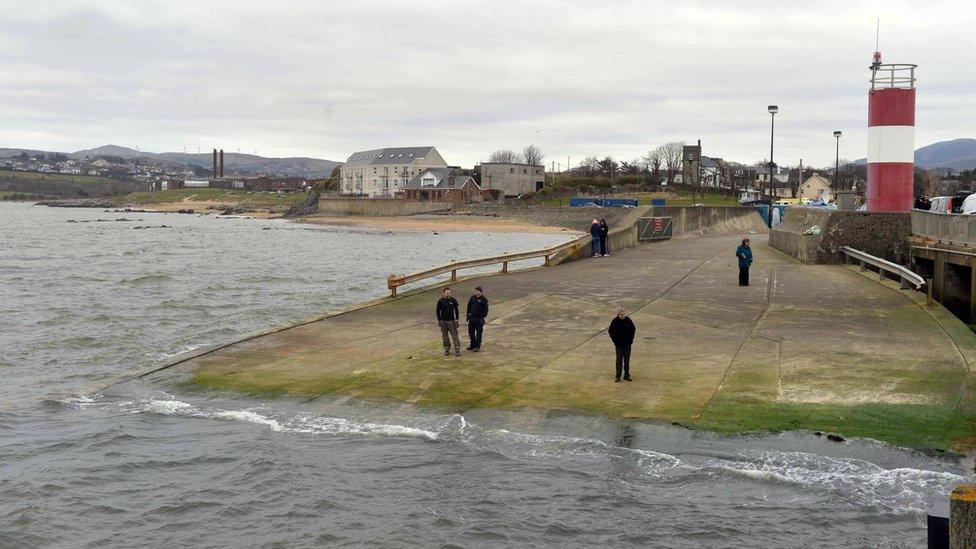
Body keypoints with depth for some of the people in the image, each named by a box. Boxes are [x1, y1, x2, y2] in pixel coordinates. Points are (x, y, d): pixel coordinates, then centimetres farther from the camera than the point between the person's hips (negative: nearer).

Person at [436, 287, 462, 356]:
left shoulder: (453, 300, 0)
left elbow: (456, 310, 8)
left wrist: (457, 319, 2)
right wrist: (439, 320, -3)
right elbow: (438, 311, 3)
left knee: (455, 336, -6)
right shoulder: (440, 301, -1)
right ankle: (446, 350, 18)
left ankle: (457, 351, -7)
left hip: (452, 321, -1)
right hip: (443, 321, 1)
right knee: (445, 336, 7)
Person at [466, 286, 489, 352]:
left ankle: (477, 346, 9)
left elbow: (485, 309, -7)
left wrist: (483, 316, -14)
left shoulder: (484, 299, -7)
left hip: (479, 318, -5)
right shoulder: (472, 298, 7)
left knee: (479, 332, 1)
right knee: (471, 331, 11)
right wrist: (468, 314, 9)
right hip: (472, 317, 5)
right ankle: (472, 345, 23)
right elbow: (469, 306, 15)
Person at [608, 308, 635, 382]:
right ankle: (618, 376, 11)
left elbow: (633, 329, 9)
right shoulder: (615, 321, -12)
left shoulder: (628, 320, -4)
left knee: (627, 360, 8)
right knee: (619, 360, 2)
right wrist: (615, 340, -6)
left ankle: (626, 375, 18)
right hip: (619, 344, -3)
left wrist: (631, 339, 3)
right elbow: (610, 331, -2)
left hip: (627, 343, 3)